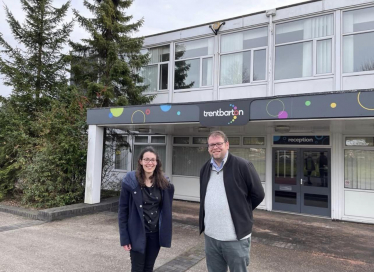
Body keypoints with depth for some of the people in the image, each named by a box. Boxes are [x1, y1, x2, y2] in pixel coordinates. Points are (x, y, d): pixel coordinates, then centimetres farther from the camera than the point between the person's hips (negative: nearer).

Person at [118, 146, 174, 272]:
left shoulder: (164, 183, -3)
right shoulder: (131, 181, -13)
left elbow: (166, 209, 7)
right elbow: (123, 210, -9)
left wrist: (165, 233, 3)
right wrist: (124, 237, -10)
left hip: (155, 233, 3)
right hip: (137, 233, -3)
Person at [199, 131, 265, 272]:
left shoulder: (243, 166, -12)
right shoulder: (205, 169, 7)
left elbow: (258, 194, -5)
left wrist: (240, 212, 2)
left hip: (236, 238, -5)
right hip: (210, 236, 5)